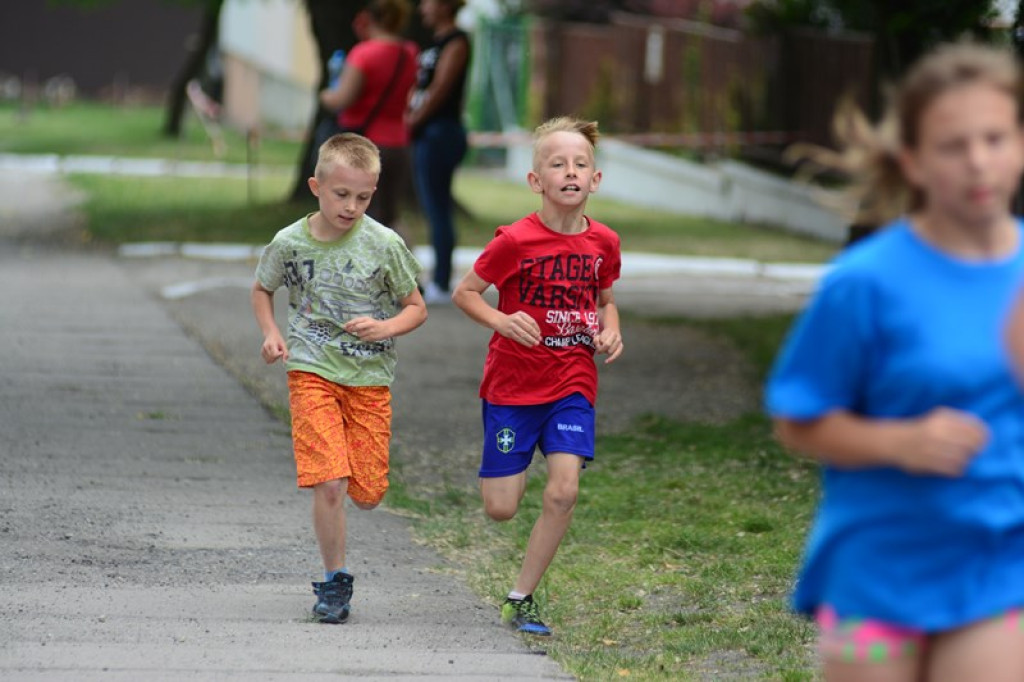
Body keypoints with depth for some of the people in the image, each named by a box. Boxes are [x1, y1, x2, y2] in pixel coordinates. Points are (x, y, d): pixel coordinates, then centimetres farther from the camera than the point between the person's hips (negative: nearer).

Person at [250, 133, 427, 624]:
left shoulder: (384, 245, -7)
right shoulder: (289, 243, -5)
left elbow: (416, 309, 3)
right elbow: (262, 290, 16)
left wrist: (384, 328, -17)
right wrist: (271, 334, -1)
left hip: (369, 376, 1)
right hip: (312, 370, -1)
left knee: (367, 495, 2)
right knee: (329, 485, -15)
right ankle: (335, 581, 2)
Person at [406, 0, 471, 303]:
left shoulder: (456, 43, -10)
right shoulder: (436, 43, 18)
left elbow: (439, 91, -16)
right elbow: (419, 87, 17)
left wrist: (413, 123, -10)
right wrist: (407, 119, 4)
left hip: (440, 132, -10)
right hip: (425, 133, 10)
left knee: (437, 210, -9)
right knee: (434, 210, 10)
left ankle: (442, 285, -8)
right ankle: (438, 281, 12)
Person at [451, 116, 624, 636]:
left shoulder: (603, 242, 0)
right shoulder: (515, 241, -14)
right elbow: (463, 292, -4)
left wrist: (610, 331, -3)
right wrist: (501, 321, -22)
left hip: (572, 383, 3)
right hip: (512, 382, -3)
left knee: (563, 491, -15)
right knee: (500, 509, -2)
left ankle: (521, 599, 0)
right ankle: (512, 470, 38)